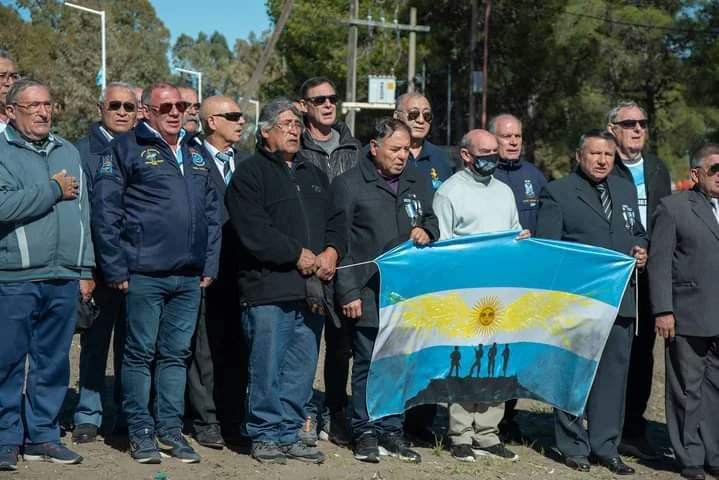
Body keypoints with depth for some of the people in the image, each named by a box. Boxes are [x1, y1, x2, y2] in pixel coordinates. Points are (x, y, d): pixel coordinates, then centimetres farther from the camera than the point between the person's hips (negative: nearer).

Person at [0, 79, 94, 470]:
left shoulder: (68, 152, 16)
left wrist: (85, 270, 12)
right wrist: (54, 190, -9)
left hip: (64, 280, 5)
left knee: (53, 362, 10)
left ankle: (42, 435, 19)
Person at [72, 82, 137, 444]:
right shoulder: (83, 150, 1)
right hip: (99, 263, -2)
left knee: (130, 343, 9)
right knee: (95, 341, 4)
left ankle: (128, 413, 19)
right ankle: (88, 415, 13)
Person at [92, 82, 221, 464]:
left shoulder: (196, 156, 17)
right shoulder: (126, 149, -2)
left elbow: (212, 213, 19)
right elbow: (105, 212, -7)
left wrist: (210, 266, 11)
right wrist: (116, 270, -11)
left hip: (189, 277, 5)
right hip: (143, 275, -5)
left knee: (176, 354, 10)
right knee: (140, 353, 2)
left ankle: (170, 430, 18)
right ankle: (140, 431, 11)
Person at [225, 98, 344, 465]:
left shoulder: (313, 175, 23)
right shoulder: (250, 173, -1)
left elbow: (334, 220, 20)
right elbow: (253, 231, -13)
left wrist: (332, 251, -1)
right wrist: (298, 254, -12)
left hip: (310, 290, 7)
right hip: (268, 289, -6)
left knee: (301, 370, 9)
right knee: (267, 368, -3)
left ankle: (289, 435, 18)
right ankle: (264, 436, 9)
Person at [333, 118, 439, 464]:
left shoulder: (418, 182, 12)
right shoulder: (349, 184, -3)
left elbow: (432, 219, 26)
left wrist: (426, 232, 1)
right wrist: (348, 292, -10)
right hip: (368, 294, -4)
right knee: (367, 363, 1)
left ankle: (391, 431, 19)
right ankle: (365, 432, 12)